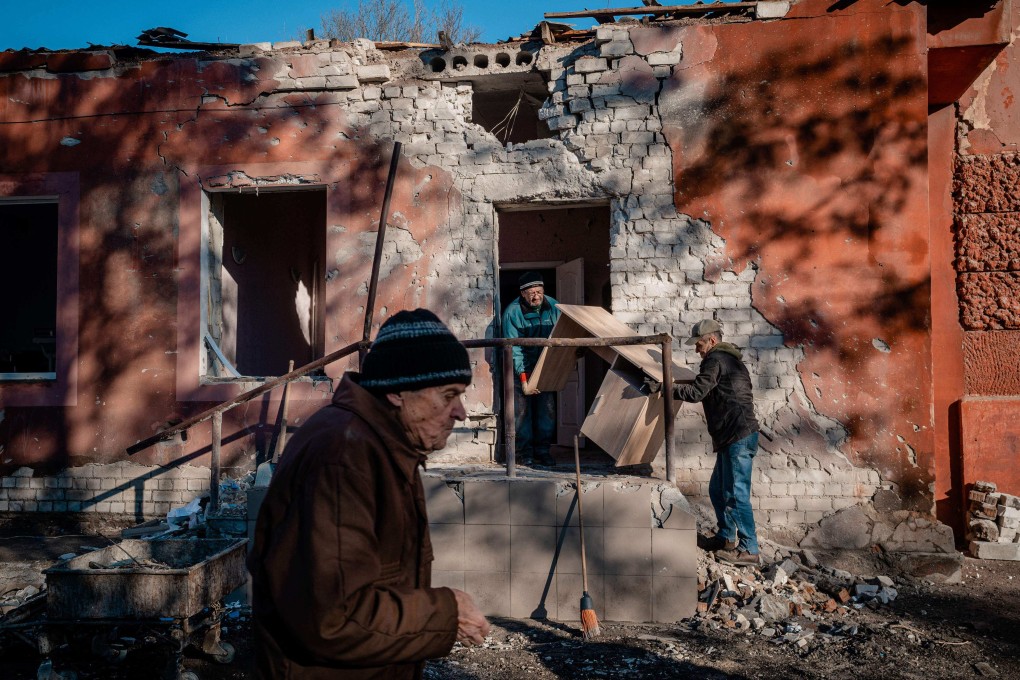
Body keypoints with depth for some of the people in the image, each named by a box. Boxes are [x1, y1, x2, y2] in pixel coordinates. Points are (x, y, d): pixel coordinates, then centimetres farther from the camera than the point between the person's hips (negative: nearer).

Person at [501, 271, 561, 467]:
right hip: (521, 367, -4)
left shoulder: (553, 307, -5)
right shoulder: (512, 312, -17)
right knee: (522, 409, -7)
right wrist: (523, 377, -23)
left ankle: (542, 449, 13)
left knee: (547, 408, 2)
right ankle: (524, 451, 2)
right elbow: (514, 348, -19)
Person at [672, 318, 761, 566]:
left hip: (738, 436, -11)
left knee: (735, 494, -6)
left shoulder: (716, 359, -10)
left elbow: (697, 392, -18)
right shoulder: (730, 359, 21)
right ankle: (726, 538, 31)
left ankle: (748, 550, 0)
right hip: (734, 436, 11)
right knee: (717, 490, 19)